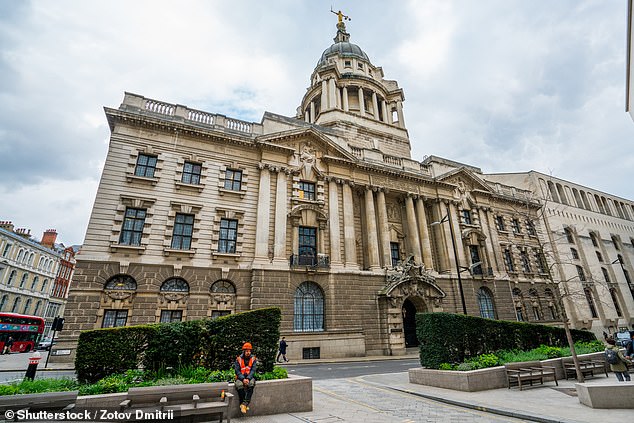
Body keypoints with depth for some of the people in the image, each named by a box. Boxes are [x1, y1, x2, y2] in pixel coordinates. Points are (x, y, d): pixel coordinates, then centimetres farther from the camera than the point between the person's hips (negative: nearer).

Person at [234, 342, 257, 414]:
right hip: (240, 377, -1)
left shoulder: (253, 359, 4)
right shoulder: (238, 359, 0)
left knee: (251, 384, -33)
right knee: (239, 385, -34)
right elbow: (237, 371, -4)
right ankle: (244, 405, -22)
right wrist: (243, 379, -18)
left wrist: (248, 378, -20)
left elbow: (253, 370, -2)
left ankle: (244, 404, -31)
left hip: (250, 377, 1)